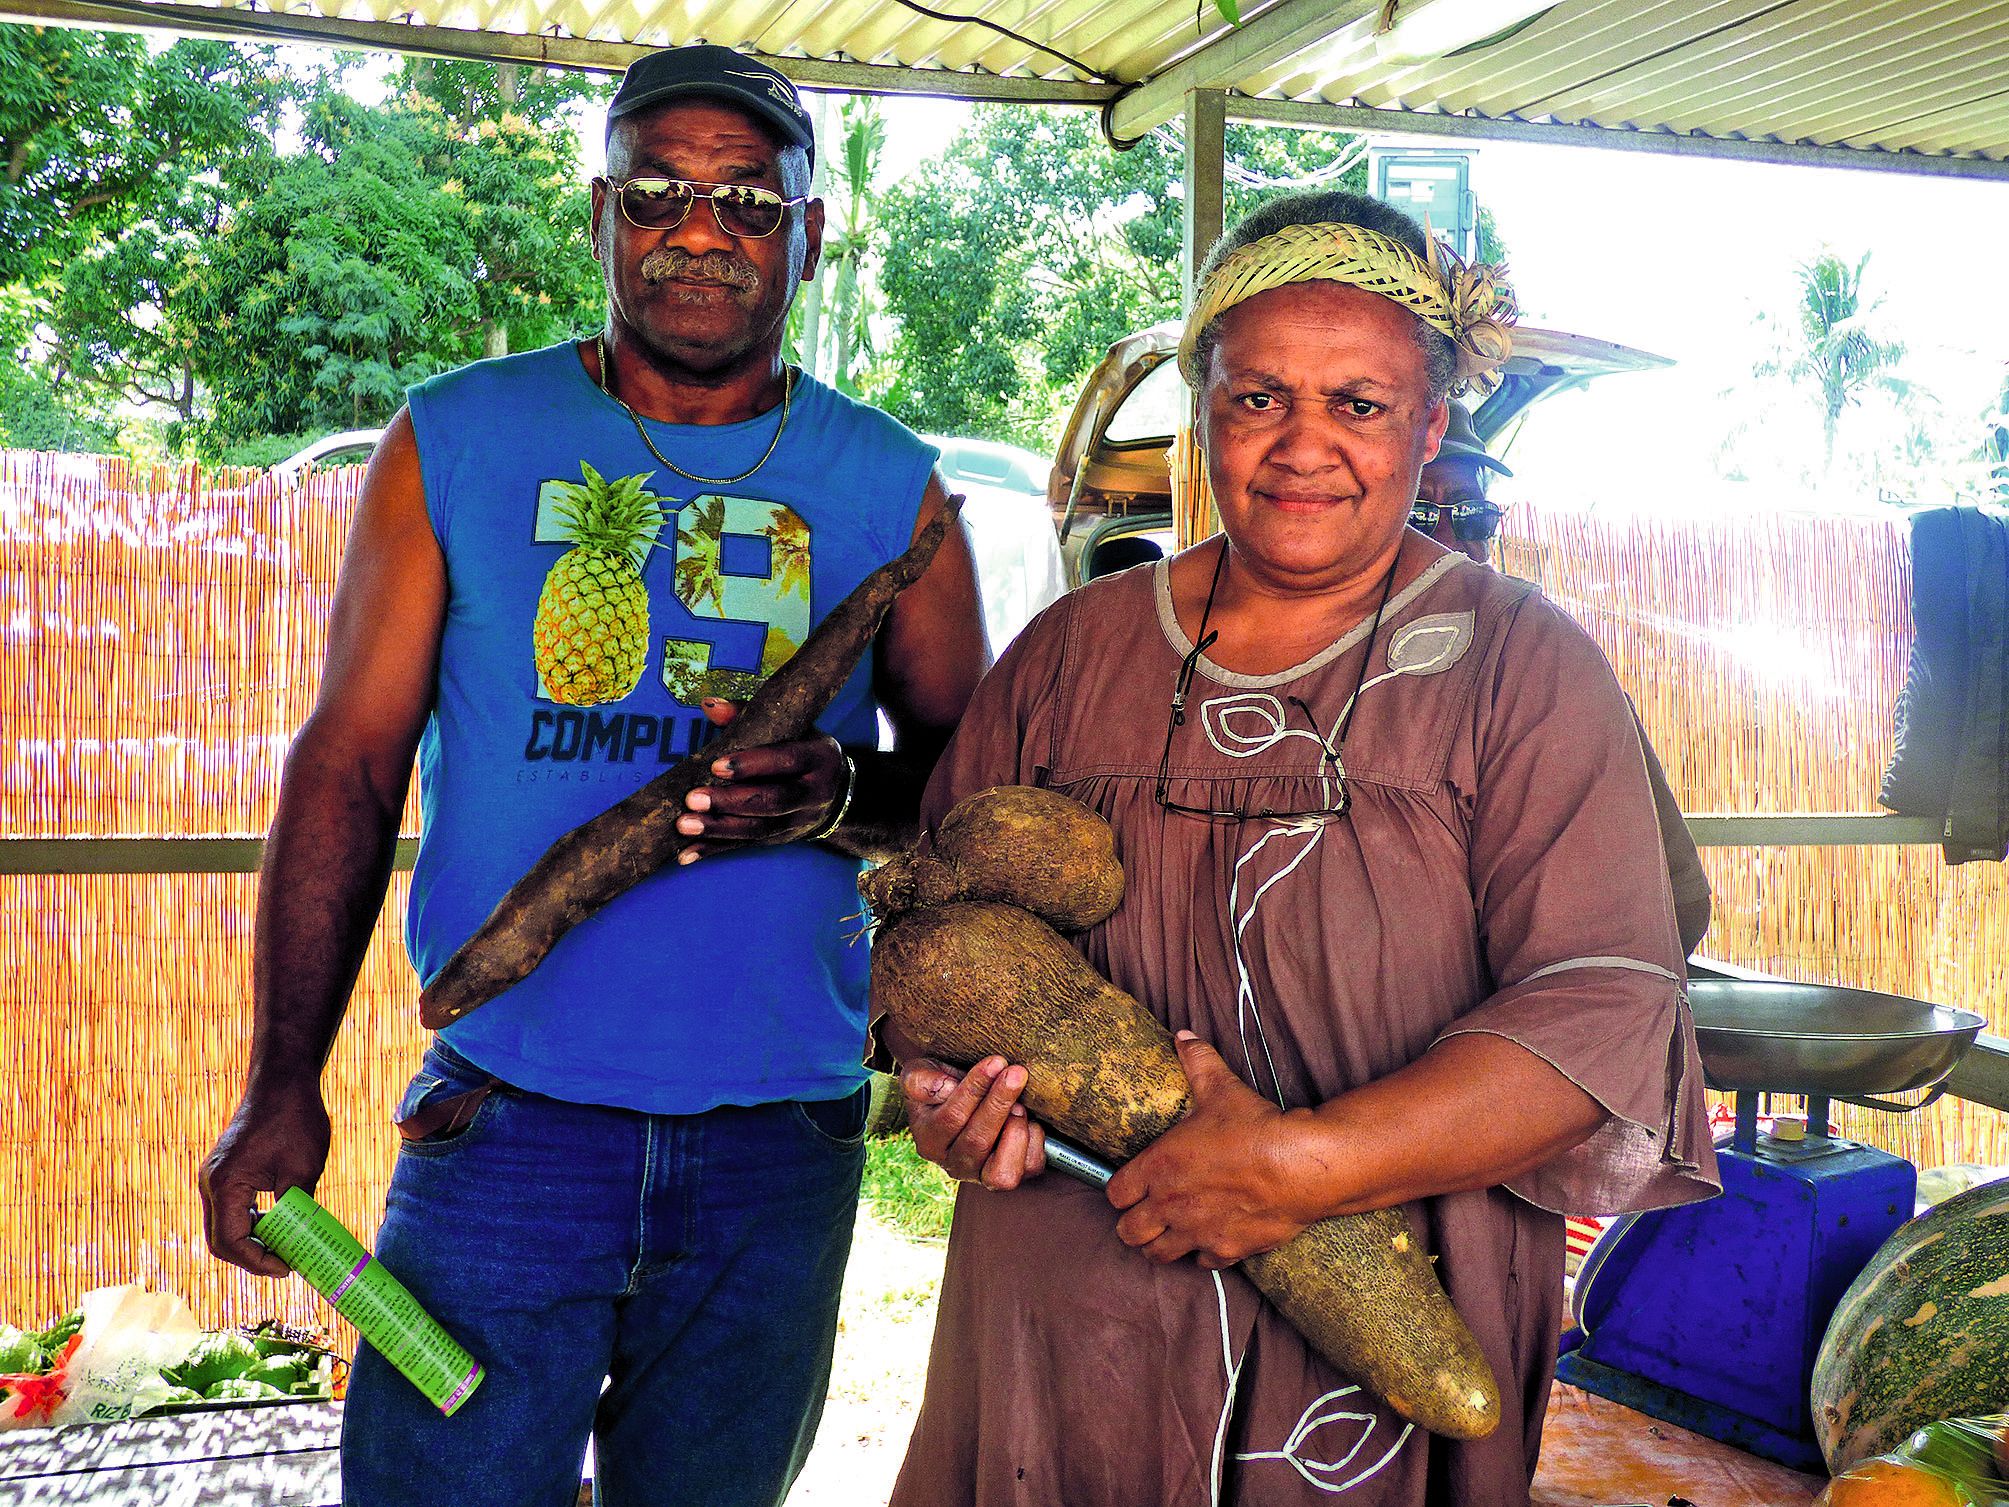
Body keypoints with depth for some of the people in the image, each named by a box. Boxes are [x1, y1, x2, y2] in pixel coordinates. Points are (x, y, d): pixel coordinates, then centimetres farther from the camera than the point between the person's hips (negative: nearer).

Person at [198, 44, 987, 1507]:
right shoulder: (456, 441, 2)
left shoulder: (890, 487, 4)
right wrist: (283, 1085, -4)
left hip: (781, 1147, 2)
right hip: (505, 1121, -1)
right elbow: (350, 762, 2)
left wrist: (842, 796, -15)